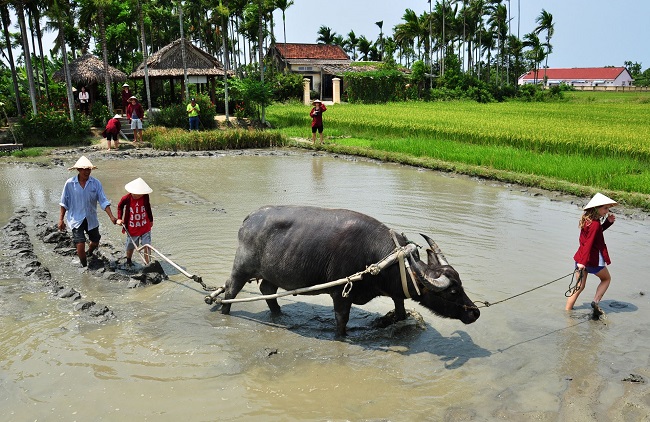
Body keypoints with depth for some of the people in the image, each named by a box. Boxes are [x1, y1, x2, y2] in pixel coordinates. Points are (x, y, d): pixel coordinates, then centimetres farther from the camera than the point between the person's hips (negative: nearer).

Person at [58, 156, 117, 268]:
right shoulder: (70, 183, -9)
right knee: (80, 244, -13)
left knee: (95, 242, 19)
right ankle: (84, 266, 10)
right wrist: (61, 219, 0)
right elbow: (64, 203, 0)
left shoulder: (96, 183, -8)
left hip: (91, 218, 3)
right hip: (76, 219, -3)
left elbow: (103, 201, -10)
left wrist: (112, 217, -20)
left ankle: (88, 254, 52)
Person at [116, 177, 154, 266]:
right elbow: (120, 207, 5)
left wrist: (151, 220, 17)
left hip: (145, 228, 0)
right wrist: (119, 218, -4)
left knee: (147, 247, -3)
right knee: (130, 246, 19)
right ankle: (128, 260, 45)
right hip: (132, 229, 0)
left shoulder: (145, 197, -12)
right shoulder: (126, 198, -18)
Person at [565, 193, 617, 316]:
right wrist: (583, 262, -33)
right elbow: (588, 243, -27)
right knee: (606, 278, 21)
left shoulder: (587, 220, 7)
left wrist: (608, 221, 13)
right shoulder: (595, 224, -20)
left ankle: (567, 310, 13)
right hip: (593, 260, -8)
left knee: (580, 286, 14)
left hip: (580, 258, 8)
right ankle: (596, 301, 12)